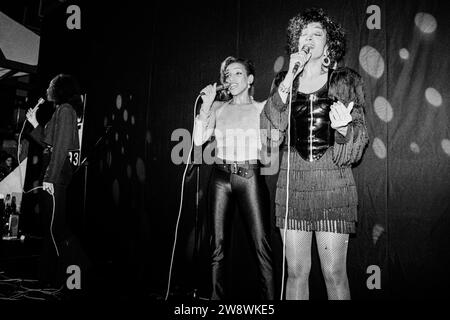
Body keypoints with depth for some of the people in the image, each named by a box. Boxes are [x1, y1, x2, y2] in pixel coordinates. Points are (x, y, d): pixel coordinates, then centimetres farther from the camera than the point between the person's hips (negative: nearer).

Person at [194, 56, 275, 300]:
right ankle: (217, 297, 16)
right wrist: (206, 105, 0)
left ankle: (269, 298, 3)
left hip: (249, 177, -2)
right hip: (221, 177, 3)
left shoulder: (261, 108, 8)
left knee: (261, 247, -6)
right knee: (218, 245, 5)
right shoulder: (218, 108, 14)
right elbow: (198, 140, 3)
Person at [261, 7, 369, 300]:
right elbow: (269, 129, -3)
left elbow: (360, 140, 3)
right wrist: (289, 80, -9)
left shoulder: (346, 81, 6)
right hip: (292, 184, 2)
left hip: (333, 186, -2)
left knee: (334, 273, 1)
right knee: (296, 272, 8)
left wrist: (343, 127, -20)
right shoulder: (283, 82, 12)